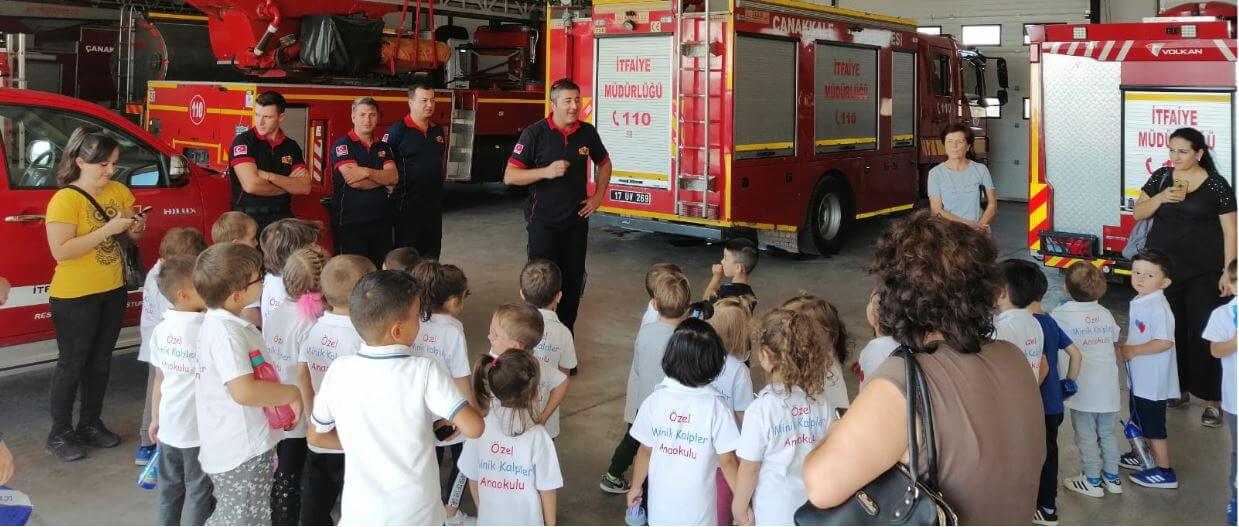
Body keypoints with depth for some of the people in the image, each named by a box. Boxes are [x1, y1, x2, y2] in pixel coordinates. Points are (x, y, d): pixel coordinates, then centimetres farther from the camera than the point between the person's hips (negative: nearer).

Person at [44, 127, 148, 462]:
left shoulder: (120, 191, 2)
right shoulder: (65, 199, -17)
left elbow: (133, 236, 12)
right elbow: (61, 250, -24)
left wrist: (135, 227, -12)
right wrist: (109, 229, -27)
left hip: (113, 292, 6)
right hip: (75, 297, -6)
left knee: (100, 360, 16)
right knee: (72, 363, 3)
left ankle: (91, 424, 30)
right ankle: (59, 435, 15)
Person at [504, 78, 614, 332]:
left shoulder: (587, 132, 2)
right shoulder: (535, 133, -10)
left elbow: (604, 163, 21)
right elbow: (510, 176, -12)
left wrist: (598, 196, 10)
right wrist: (546, 171, -24)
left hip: (577, 220, 4)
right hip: (544, 222, -4)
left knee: (573, 280, 9)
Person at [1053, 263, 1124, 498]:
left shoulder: (1061, 315, -13)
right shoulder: (1106, 314, 4)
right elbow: (1115, 344, 13)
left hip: (1083, 389, -5)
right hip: (1108, 387, 5)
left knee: (1086, 437, 7)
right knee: (1108, 434, 19)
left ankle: (1092, 481, 16)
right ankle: (1112, 477, 29)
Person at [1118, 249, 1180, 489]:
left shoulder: (1159, 307, -24)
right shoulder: (1139, 301, 5)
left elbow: (1165, 342, -30)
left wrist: (1133, 350, -23)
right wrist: (1126, 349, 6)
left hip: (1153, 380, -10)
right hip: (1139, 377, 10)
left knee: (1154, 426, 3)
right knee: (1140, 421, 25)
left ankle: (1164, 472, 15)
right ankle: (1142, 457, 43)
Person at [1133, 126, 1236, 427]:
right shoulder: (1161, 177, 5)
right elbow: (1137, 214, 6)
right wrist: (1161, 197, -13)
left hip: (1203, 274, -3)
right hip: (1163, 269, 3)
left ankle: (1211, 400, 3)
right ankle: (1179, 389, 21)